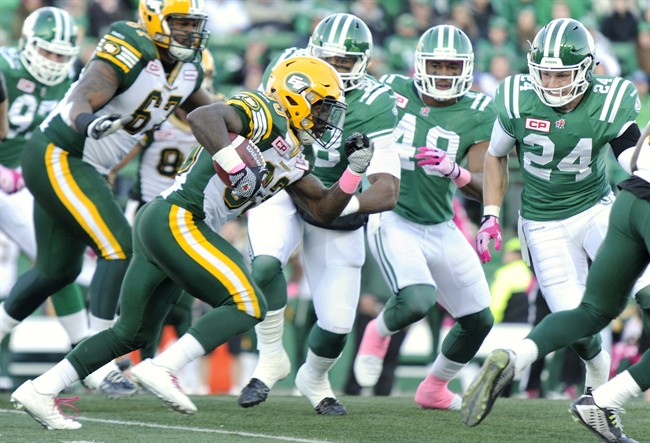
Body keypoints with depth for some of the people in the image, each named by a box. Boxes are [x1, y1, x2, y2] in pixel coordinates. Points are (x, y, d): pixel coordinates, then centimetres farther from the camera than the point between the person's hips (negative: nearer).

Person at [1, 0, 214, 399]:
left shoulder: (187, 68, 3)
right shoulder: (129, 53, -23)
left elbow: (208, 111, 20)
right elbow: (82, 101, -34)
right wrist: (88, 122, -56)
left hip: (85, 169, 9)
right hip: (57, 159, -9)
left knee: (58, 270, 19)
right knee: (120, 250, -16)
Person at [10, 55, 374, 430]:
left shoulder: (292, 158, 21)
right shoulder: (264, 114, -8)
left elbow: (324, 209, 24)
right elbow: (203, 117, -24)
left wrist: (353, 172, 10)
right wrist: (232, 161, -33)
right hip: (176, 220, -10)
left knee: (134, 333, 15)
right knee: (247, 304, -12)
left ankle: (39, 390, 16)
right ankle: (161, 370, -17)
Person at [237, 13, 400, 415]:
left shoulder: (373, 108, -26)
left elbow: (387, 193, -32)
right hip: (280, 190, 1)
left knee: (337, 324, 0)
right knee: (266, 264, -31)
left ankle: (314, 378, 34)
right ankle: (272, 358, -9)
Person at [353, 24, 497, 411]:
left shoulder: (478, 115, -6)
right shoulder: (392, 92, -6)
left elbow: (484, 187, -14)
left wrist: (454, 171, -32)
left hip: (441, 229, 4)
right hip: (394, 220, -4)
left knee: (479, 321, 11)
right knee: (417, 302, -28)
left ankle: (434, 390, 37)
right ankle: (378, 332, 7)